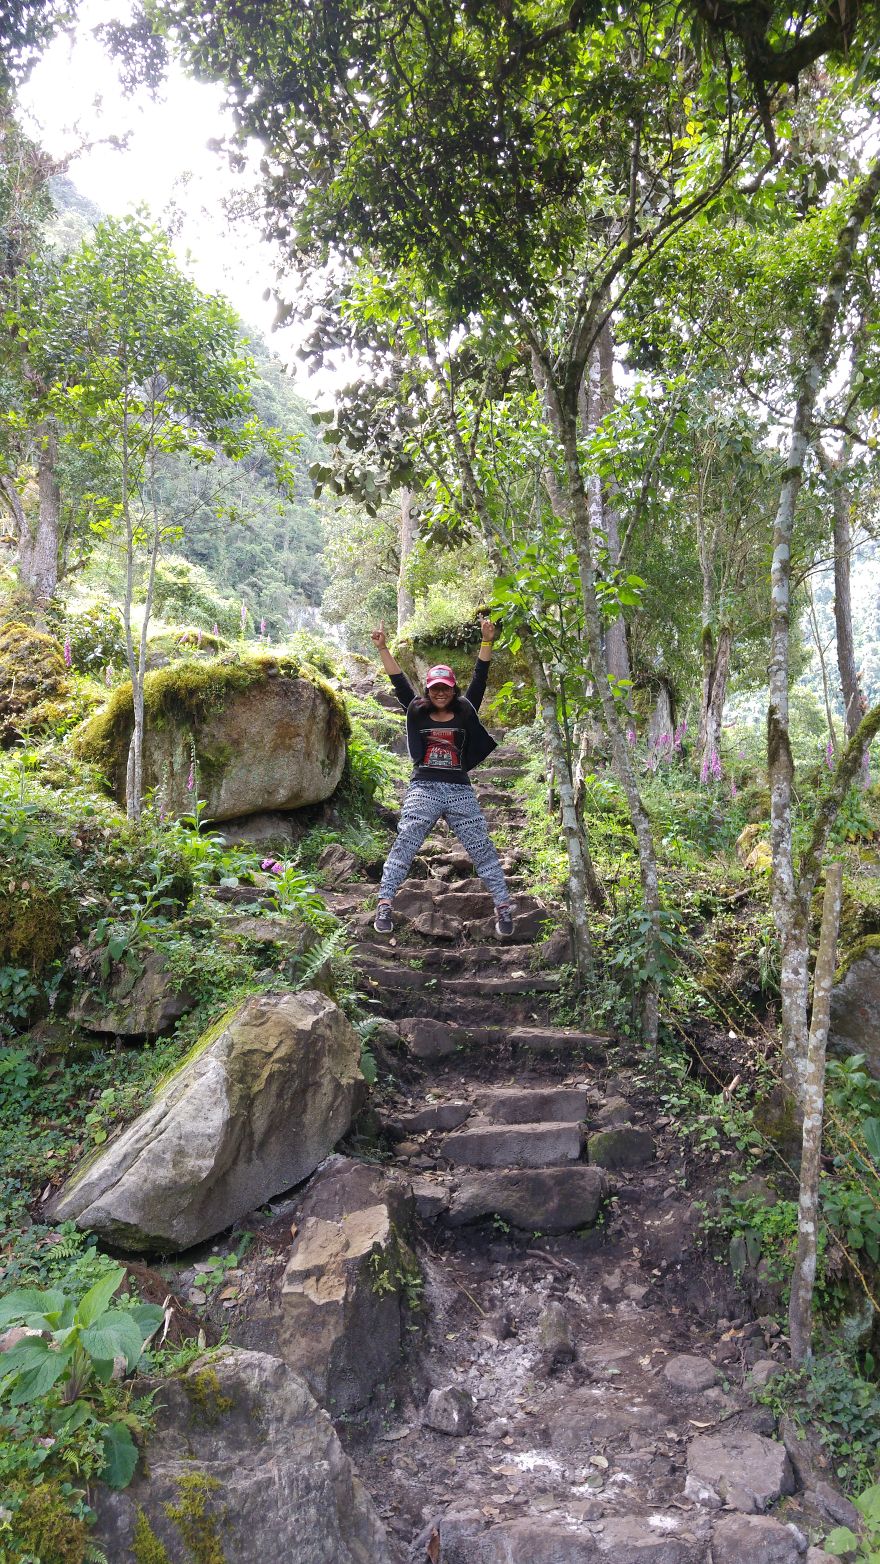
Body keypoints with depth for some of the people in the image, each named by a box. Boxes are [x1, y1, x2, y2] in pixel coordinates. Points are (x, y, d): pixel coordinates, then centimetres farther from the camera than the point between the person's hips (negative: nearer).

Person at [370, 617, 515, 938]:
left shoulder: (465, 712, 10)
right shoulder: (417, 712, 10)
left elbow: (480, 678, 5)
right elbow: (399, 682, 7)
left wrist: (486, 641, -2)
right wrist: (382, 648, 1)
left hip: (460, 791, 1)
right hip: (424, 789, -1)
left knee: (482, 849, 0)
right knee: (403, 847, -9)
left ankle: (504, 907, 5)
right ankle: (384, 905, -9)